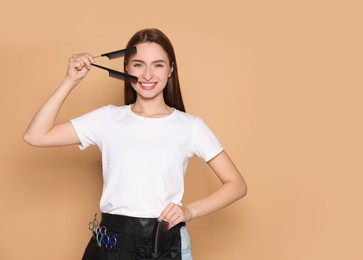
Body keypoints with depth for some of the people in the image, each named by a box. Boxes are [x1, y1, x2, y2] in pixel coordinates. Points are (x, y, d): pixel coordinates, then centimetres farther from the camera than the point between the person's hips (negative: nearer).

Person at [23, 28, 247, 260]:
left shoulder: (190, 126, -3)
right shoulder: (108, 119, 1)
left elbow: (237, 185, 0)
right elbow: (36, 136, -5)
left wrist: (190, 211, -13)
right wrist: (71, 81, -9)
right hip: (112, 241, 1)